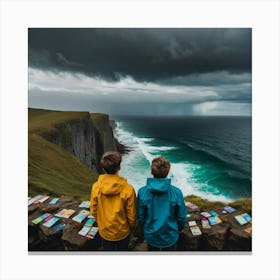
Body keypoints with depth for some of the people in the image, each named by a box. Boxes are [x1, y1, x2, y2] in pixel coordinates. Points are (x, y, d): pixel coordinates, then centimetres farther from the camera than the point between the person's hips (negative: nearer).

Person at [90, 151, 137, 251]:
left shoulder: (96, 187, -21)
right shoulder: (128, 189, -28)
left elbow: (93, 210, -7)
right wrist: (131, 228, 5)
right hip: (122, 231, -2)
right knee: (122, 249, 24)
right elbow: (131, 215, -16)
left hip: (104, 231, 2)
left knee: (107, 248, 27)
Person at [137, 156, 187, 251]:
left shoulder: (142, 192, -21)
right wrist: (178, 229, 12)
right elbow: (181, 217, -10)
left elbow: (141, 217, -9)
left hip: (151, 236, 1)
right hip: (170, 236, 0)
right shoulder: (176, 192, -22)